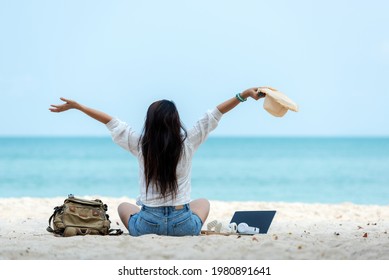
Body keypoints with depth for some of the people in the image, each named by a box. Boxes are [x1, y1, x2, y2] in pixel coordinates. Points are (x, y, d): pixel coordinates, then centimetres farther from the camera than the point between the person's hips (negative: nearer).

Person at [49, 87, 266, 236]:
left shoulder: (140, 145, -8)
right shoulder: (188, 142, -10)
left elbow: (110, 122, 2)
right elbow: (216, 114, -7)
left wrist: (75, 105, 11)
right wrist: (244, 95, -4)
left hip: (147, 225, 0)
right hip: (184, 226, 0)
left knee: (124, 206, 35)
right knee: (203, 202, 35)